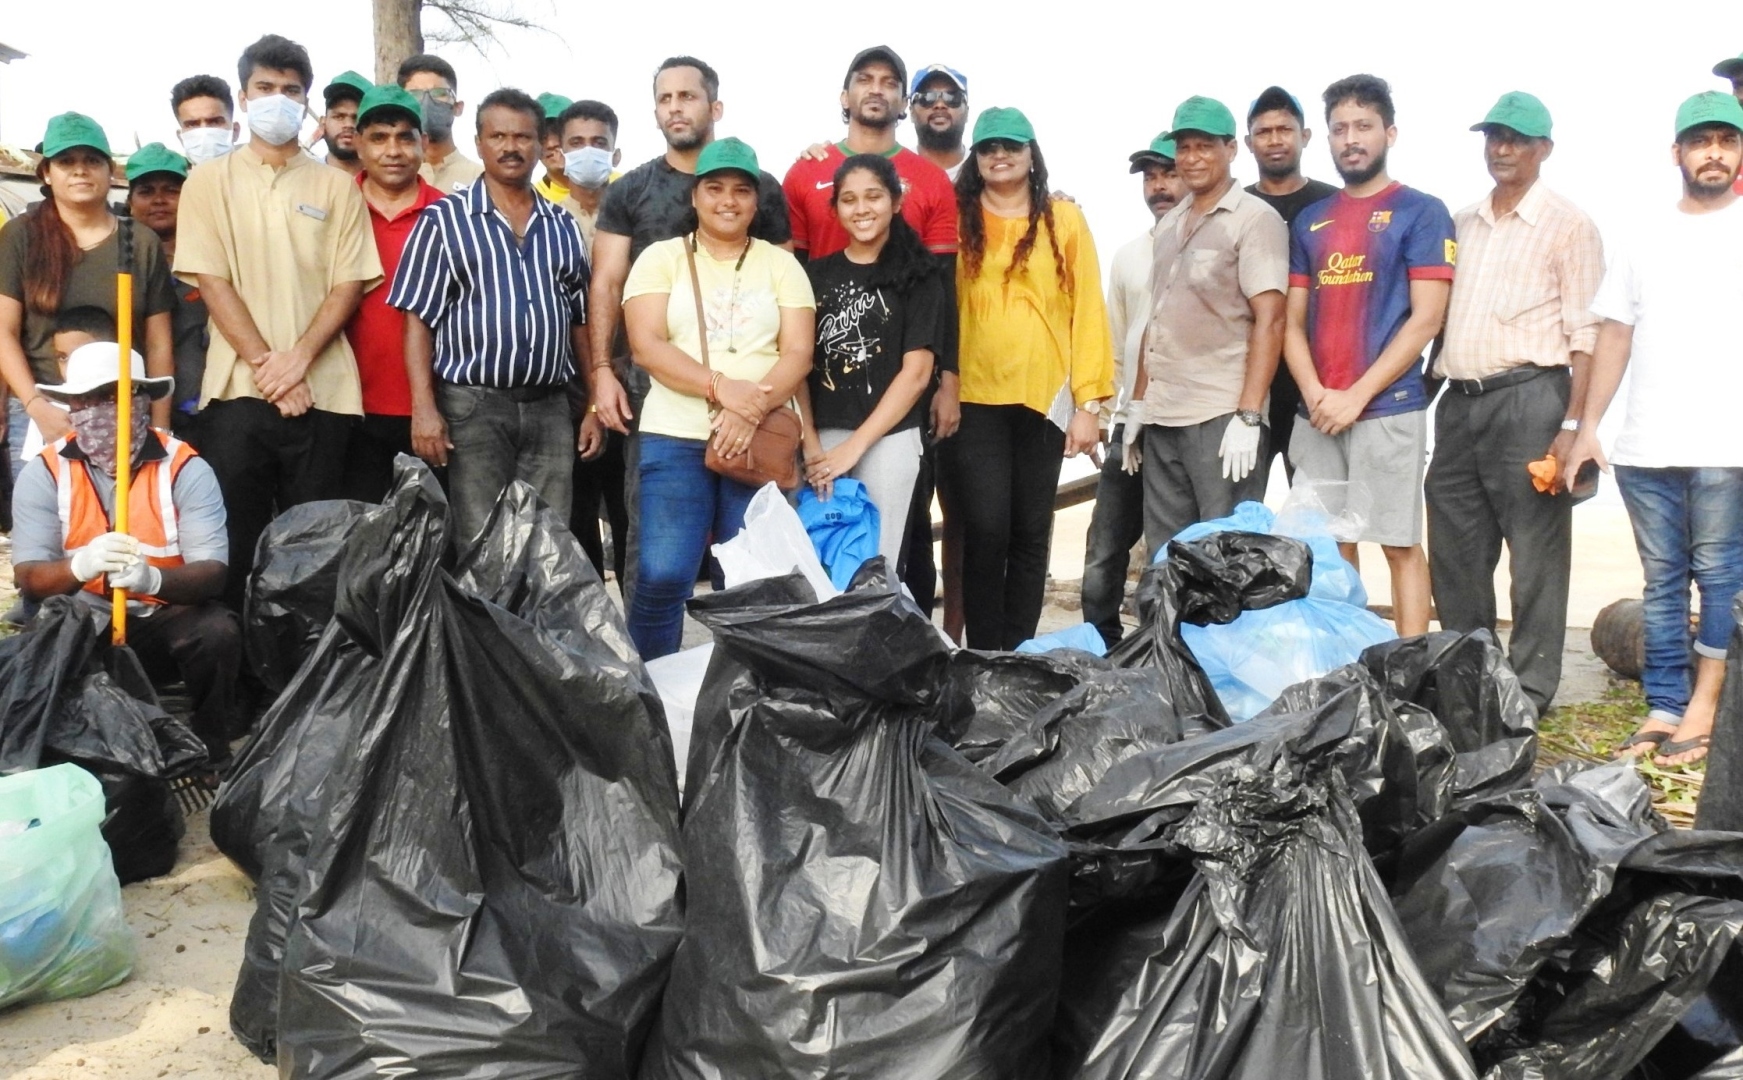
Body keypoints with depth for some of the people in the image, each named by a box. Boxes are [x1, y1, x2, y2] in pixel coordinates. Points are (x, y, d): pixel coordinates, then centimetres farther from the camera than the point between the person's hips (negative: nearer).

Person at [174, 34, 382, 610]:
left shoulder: (337, 186, 11)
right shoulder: (209, 181, 9)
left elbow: (350, 282, 3)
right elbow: (211, 280, 0)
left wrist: (299, 356, -11)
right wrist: (264, 363, -11)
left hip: (322, 390, 1)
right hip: (237, 388, 0)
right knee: (236, 540, 1)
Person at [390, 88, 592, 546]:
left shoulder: (563, 227, 12)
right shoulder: (444, 220, 0)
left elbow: (580, 320, 16)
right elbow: (419, 320, -3)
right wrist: (424, 407, -13)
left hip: (550, 407, 4)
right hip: (473, 405, -3)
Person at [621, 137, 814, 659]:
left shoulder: (780, 264, 12)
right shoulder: (661, 258, 8)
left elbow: (798, 354, 1)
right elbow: (646, 345, -5)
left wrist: (752, 412, -17)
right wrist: (722, 387, -19)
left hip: (759, 441, 1)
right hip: (674, 438, -1)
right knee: (662, 575, -10)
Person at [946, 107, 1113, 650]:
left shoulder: (1064, 220, 6)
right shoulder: (955, 219, 7)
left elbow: (1087, 309, 3)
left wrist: (1088, 401, -3)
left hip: (1044, 398, 1)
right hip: (973, 399, -1)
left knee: (1030, 533, 8)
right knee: (986, 530, -5)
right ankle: (983, 657, 5)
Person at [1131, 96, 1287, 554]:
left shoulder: (1255, 219, -5)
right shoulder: (1169, 224, 18)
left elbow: (1269, 320, -12)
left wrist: (1248, 416, -19)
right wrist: (1139, 403, 16)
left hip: (1221, 418, -7)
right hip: (1162, 418, 7)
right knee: (1165, 554, 10)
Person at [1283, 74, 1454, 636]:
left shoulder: (1420, 212, 1)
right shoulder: (1310, 222, 15)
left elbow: (1426, 318, -7)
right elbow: (1293, 320, 12)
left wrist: (1357, 396, -12)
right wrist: (1316, 395, -5)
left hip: (1388, 410, -5)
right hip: (1316, 415, 5)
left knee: (1400, 545, -1)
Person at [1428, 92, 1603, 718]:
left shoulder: (1567, 226, 0)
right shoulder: (1461, 225, 16)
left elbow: (1587, 335, -6)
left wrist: (1574, 424, -14)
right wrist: (1439, 388, 10)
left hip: (1527, 399, -6)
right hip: (1459, 401, 6)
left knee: (1535, 554, -1)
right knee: (1455, 550, 10)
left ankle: (1530, 689, 8)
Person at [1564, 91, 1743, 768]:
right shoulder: (1644, 236, 14)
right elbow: (1615, 334, 13)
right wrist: (1588, 426, 7)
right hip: (1645, 445, 3)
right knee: (1662, 581, 7)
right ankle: (1664, 708, 13)